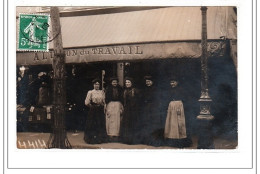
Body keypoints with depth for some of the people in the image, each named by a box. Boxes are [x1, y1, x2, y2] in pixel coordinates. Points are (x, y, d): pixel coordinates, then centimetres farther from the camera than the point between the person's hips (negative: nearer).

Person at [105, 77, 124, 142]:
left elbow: (122, 98, 9)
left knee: (117, 120, -1)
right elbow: (106, 98, 1)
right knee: (110, 120, -4)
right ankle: (111, 135, -2)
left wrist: (121, 107, 3)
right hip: (110, 105, -1)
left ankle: (116, 135, 1)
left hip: (118, 105, 1)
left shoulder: (120, 89, 9)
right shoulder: (108, 89, 4)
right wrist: (106, 107, -5)